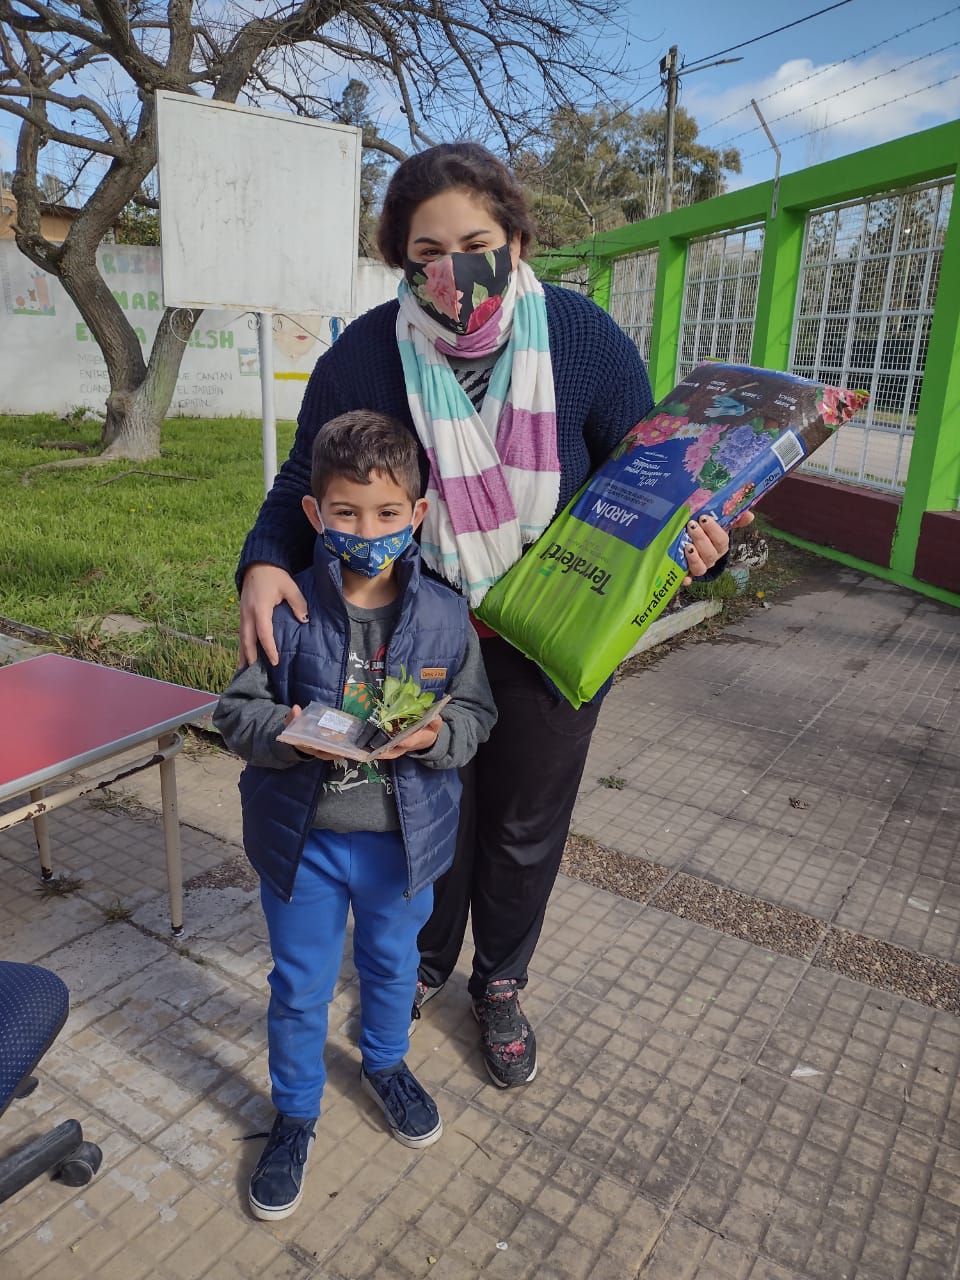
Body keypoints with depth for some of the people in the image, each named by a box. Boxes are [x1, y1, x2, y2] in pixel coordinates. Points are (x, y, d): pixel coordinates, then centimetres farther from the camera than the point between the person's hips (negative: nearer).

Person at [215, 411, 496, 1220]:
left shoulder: (445, 616, -11)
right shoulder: (287, 611, -14)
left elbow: (476, 714, -2)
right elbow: (236, 711, -7)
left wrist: (437, 735, -23)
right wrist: (286, 731, -27)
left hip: (402, 839, 2)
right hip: (302, 837, -1)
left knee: (392, 964, 26)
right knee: (299, 986, 17)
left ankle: (386, 1064, 57)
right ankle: (296, 1111, 44)